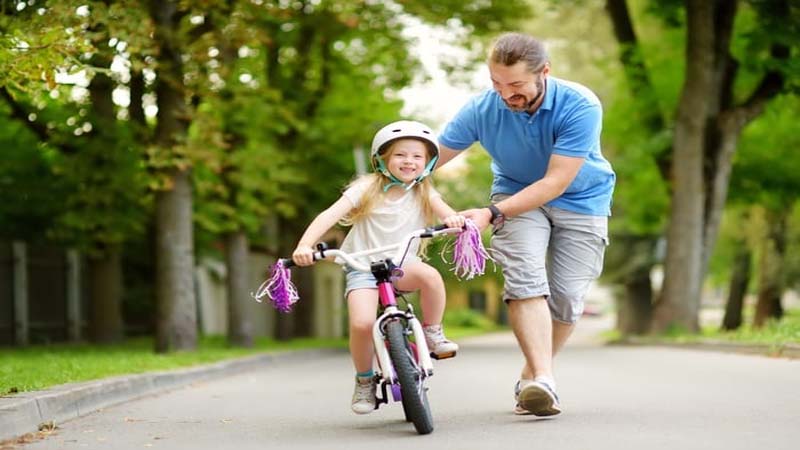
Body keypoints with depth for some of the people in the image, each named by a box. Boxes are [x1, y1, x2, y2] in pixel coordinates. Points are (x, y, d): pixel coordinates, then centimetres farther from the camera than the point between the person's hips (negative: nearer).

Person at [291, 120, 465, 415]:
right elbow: (330, 215, -13)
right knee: (362, 323, -26)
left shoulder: (424, 194, 4)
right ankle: (364, 380, 1)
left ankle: (432, 333, -8)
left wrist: (453, 219, -40)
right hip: (363, 267, -1)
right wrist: (304, 245, -29)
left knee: (430, 275, -34)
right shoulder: (367, 188, -3)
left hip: (401, 265, 1)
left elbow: (445, 212, -14)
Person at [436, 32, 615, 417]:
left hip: (580, 200, -1)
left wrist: (492, 213, -38)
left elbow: (555, 183, -31)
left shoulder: (580, 107, -29)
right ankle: (543, 380, -31)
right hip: (517, 193, 1)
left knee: (566, 298, -6)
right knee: (525, 277, -24)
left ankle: (530, 377, 16)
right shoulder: (482, 108, -22)